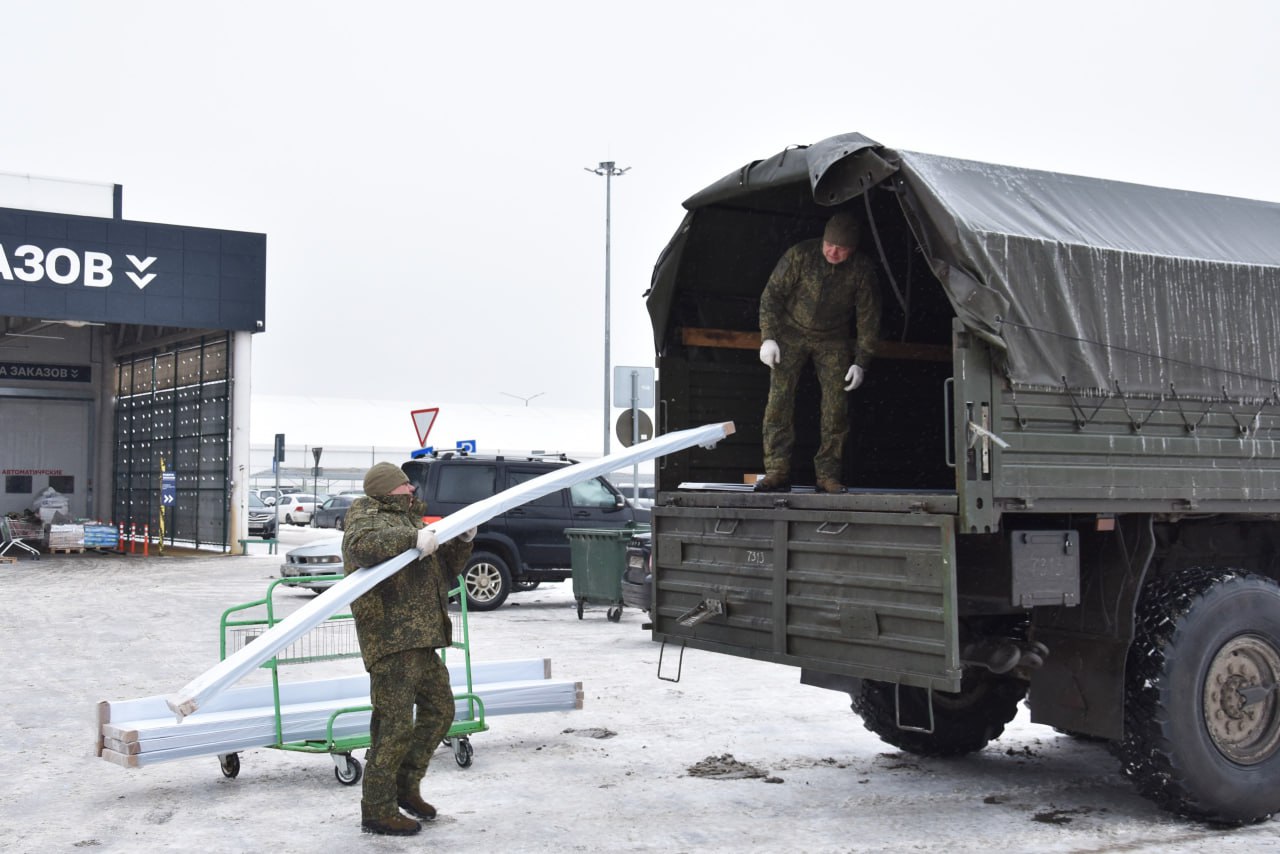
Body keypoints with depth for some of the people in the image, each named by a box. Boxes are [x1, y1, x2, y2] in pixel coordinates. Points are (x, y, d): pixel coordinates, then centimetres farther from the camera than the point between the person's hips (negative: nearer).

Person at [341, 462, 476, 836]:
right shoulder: (368, 519, -4)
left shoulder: (406, 521, 26)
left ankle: (405, 786, 28)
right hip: (391, 639, -10)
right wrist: (413, 538, -34)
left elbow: (442, 575, 28)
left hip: (419, 640, 10)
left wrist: (462, 542, 13)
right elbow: (363, 545, -31)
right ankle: (377, 810, 0)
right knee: (395, 723, -8)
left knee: (439, 709, 17)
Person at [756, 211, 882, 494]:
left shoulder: (862, 269, -14)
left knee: (837, 404, -7)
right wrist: (768, 337, -17)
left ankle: (828, 475, 1)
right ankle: (777, 472, -12)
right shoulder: (799, 255, -18)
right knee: (779, 398, -13)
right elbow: (772, 295, -10)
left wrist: (861, 362, -8)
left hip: (833, 340, 1)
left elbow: (869, 317, -5)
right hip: (791, 332, -1)